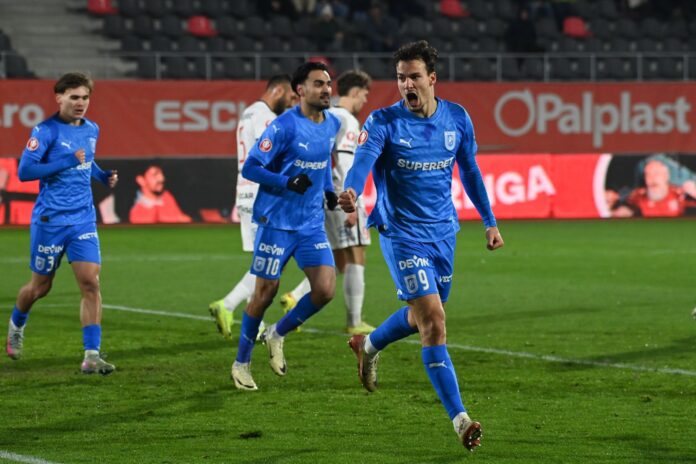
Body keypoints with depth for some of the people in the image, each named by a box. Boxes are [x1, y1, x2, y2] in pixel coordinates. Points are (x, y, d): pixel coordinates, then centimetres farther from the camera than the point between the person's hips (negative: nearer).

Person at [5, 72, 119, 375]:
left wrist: (103, 176, 6)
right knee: (40, 287, 11)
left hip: (83, 219, 4)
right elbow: (24, 171, -18)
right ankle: (16, 325, 44)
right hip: (50, 221, -4)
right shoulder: (46, 131, -12)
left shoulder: (92, 130, 8)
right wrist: (66, 162, -25)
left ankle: (91, 356, -12)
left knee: (91, 284, -11)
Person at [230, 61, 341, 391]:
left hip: (312, 224, 6)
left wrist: (328, 188, 10)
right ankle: (241, 363, 19)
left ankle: (277, 335, 18)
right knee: (265, 292, 1)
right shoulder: (284, 126, -16)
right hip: (277, 223, -6)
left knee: (325, 290, -8)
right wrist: (288, 183, -26)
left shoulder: (332, 124, 5)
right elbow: (250, 168, -15)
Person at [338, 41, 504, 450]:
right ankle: (461, 419, -17)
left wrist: (489, 221, 17)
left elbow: (469, 170, 14)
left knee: (423, 315, 19)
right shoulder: (384, 122, -13)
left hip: (444, 232, 5)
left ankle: (369, 346, 51)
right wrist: (351, 192, -52)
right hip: (402, 234, -5)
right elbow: (364, 159, -31)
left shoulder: (457, 118, 0)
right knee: (434, 320, -16)